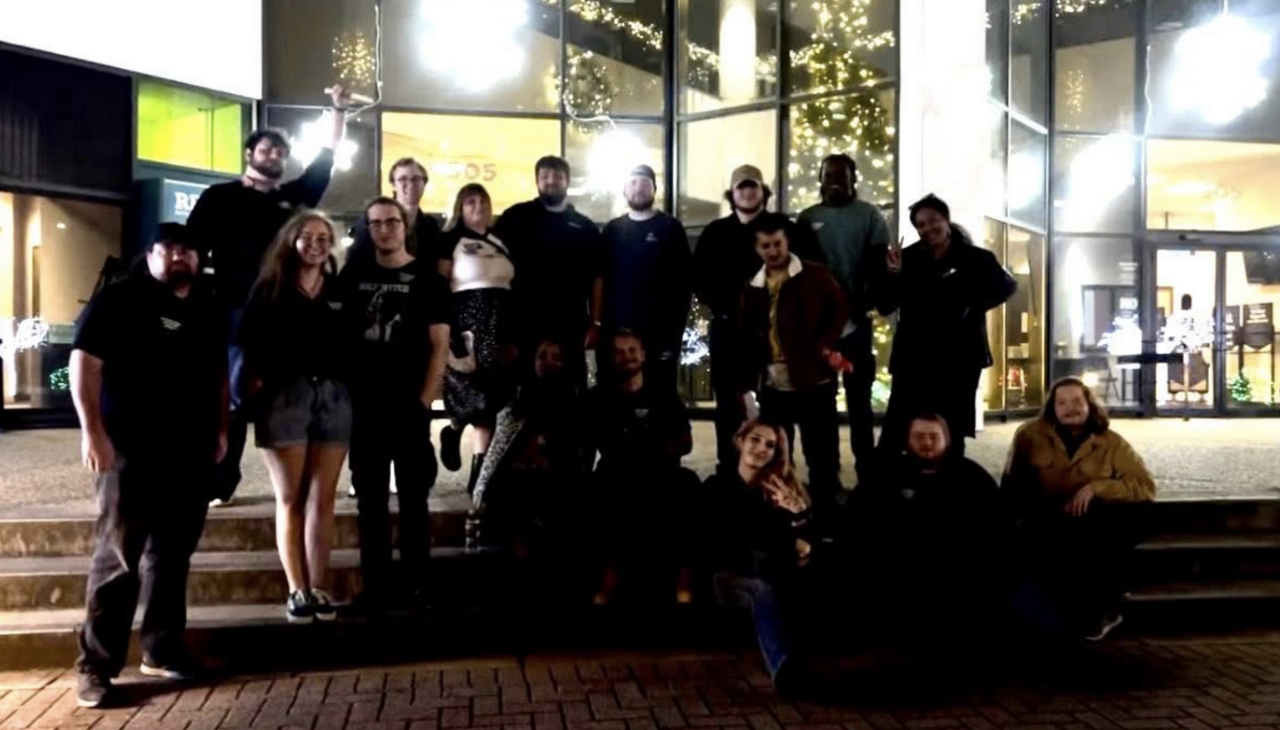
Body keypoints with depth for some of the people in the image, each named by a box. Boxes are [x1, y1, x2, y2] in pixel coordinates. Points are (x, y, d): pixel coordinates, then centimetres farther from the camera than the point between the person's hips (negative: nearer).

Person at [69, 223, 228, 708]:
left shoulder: (208, 310, 15)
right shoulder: (120, 299, -3)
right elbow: (85, 361, -10)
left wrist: (220, 429, 16)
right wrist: (92, 430, -17)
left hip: (192, 451, 6)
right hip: (133, 449, -6)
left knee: (173, 553, 12)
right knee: (117, 555, -3)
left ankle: (162, 648, 23)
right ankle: (96, 666, 4)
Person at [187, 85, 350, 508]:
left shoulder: (294, 197, 15)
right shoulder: (220, 197, 6)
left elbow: (327, 159, 16)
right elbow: (193, 250, 2)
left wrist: (339, 112, 12)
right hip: (237, 311, -3)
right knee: (233, 397, -1)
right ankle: (221, 484, 5)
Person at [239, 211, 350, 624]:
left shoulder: (340, 290, 12)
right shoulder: (269, 288, 6)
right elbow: (250, 342, 0)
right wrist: (256, 383, -11)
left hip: (334, 395, 2)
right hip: (285, 395, -2)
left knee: (322, 499, 5)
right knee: (291, 499, 3)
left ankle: (319, 588, 11)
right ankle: (297, 590, 8)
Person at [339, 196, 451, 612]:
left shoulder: (427, 280, 3)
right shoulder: (352, 276, 10)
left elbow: (439, 345, -1)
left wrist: (425, 399, -8)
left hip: (409, 405, -3)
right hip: (363, 406, 3)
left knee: (413, 497, 3)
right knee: (370, 499, 7)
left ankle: (417, 584, 10)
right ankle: (374, 588, 13)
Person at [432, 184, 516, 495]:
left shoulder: (501, 243, 18)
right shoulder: (451, 240, 3)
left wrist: (514, 335, 13)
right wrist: (446, 327, -13)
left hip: (500, 322, 5)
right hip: (467, 318, -5)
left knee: (493, 396, 1)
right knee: (475, 392, -10)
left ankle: (480, 472, 5)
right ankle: (453, 431, 22)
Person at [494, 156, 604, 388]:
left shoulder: (585, 227, 11)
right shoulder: (516, 216, 5)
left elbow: (596, 277, 10)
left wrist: (595, 322, 3)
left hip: (570, 326, 2)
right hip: (523, 322, -2)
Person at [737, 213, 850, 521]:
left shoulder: (815, 275, 0)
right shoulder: (753, 288, 10)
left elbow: (840, 310, 2)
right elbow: (748, 337, 12)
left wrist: (824, 345, -12)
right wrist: (745, 382, 7)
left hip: (814, 380, -4)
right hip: (772, 385, 4)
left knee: (821, 455, 3)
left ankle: (825, 515, 15)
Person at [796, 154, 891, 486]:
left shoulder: (869, 215, 3)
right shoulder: (807, 218, 10)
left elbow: (878, 264, -4)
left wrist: (867, 300, -16)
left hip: (854, 317, -3)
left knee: (858, 396, 3)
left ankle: (867, 475, 8)